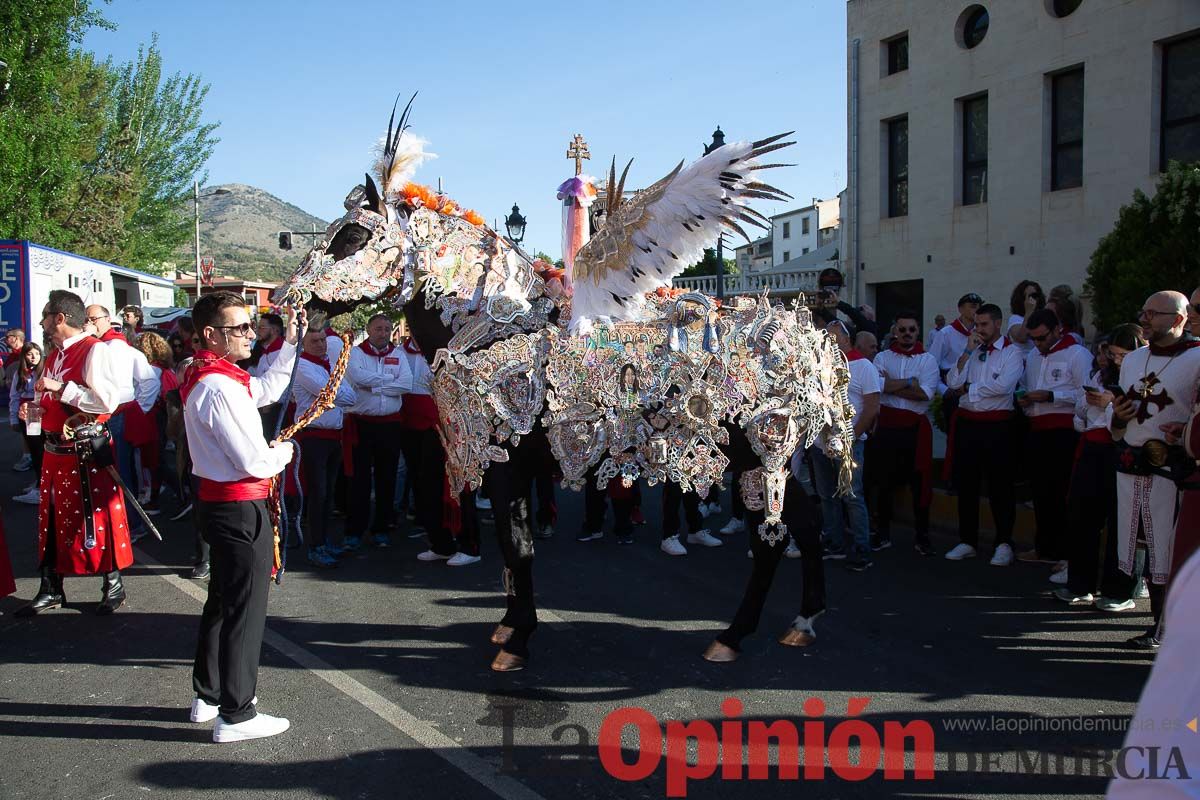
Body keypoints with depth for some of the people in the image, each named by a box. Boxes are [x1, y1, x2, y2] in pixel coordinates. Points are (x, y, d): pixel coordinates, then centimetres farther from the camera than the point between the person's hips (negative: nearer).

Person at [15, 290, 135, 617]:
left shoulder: (96, 351, -14)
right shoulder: (55, 355, 14)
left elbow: (108, 399, -27)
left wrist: (62, 389, -21)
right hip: (54, 450, 9)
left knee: (96, 520, 0)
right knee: (53, 519, 16)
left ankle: (113, 586, 16)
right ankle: (51, 590, 29)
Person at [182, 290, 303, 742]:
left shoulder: (206, 377, 9)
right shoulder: (220, 387, -23)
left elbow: (267, 390, 24)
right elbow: (255, 463, -23)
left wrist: (291, 343, 18)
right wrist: (284, 452, -2)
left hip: (217, 501, 10)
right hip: (240, 508, -10)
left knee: (223, 600, 21)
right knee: (245, 608, 1)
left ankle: (209, 695, 35)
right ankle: (235, 716, 12)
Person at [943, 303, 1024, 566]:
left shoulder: (1012, 352, -3)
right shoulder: (971, 352, 12)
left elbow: (1003, 386, -19)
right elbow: (953, 382, -1)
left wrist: (968, 388, -8)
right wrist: (968, 350, -5)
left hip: (997, 425, -5)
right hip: (967, 423, 5)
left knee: (1000, 486, 2)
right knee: (965, 484, 10)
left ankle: (1004, 544, 13)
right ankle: (967, 541, 21)